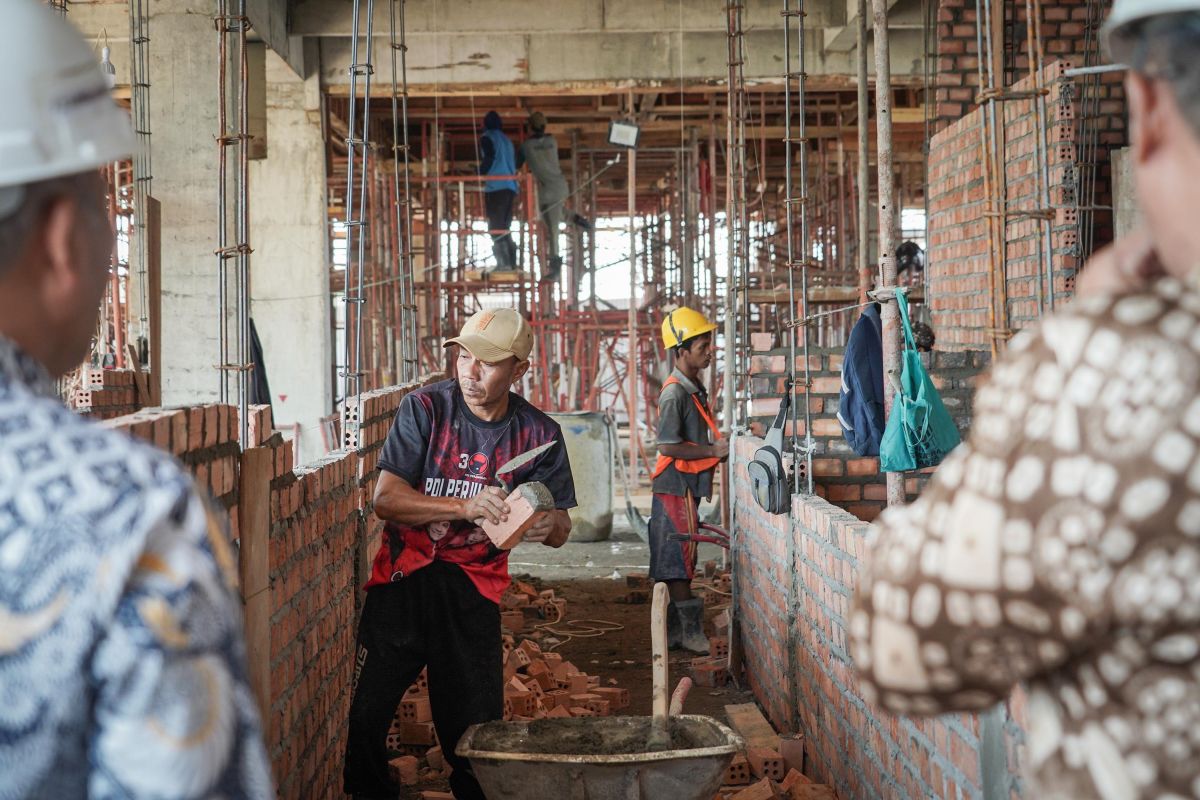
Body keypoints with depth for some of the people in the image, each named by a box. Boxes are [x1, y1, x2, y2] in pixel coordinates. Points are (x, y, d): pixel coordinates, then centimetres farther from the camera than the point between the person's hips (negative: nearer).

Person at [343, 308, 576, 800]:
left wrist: (546, 526, -22)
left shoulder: (538, 433, -1)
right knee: (365, 709, -3)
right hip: (403, 579, -1)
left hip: (474, 587, 1)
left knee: (473, 724, 3)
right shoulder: (425, 409, -6)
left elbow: (560, 529, 3)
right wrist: (463, 507, -26)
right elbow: (385, 498, -13)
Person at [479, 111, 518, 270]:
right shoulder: (507, 140, 23)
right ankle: (511, 262, 4)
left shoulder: (487, 137, 3)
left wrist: (479, 175, 0)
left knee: (496, 227, -9)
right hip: (510, 186, 7)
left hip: (496, 186, -7)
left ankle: (503, 262, -17)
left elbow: (489, 159, -11)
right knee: (505, 227, 10)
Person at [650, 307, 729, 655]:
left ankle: (676, 633, 17)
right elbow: (668, 446, -22)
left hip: (688, 486, 10)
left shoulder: (695, 389, 15)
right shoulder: (675, 393, -16)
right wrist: (713, 451, -17)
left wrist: (718, 447, 10)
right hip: (676, 486, -10)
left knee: (678, 563, 12)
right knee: (680, 561, -5)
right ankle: (690, 631, -2)